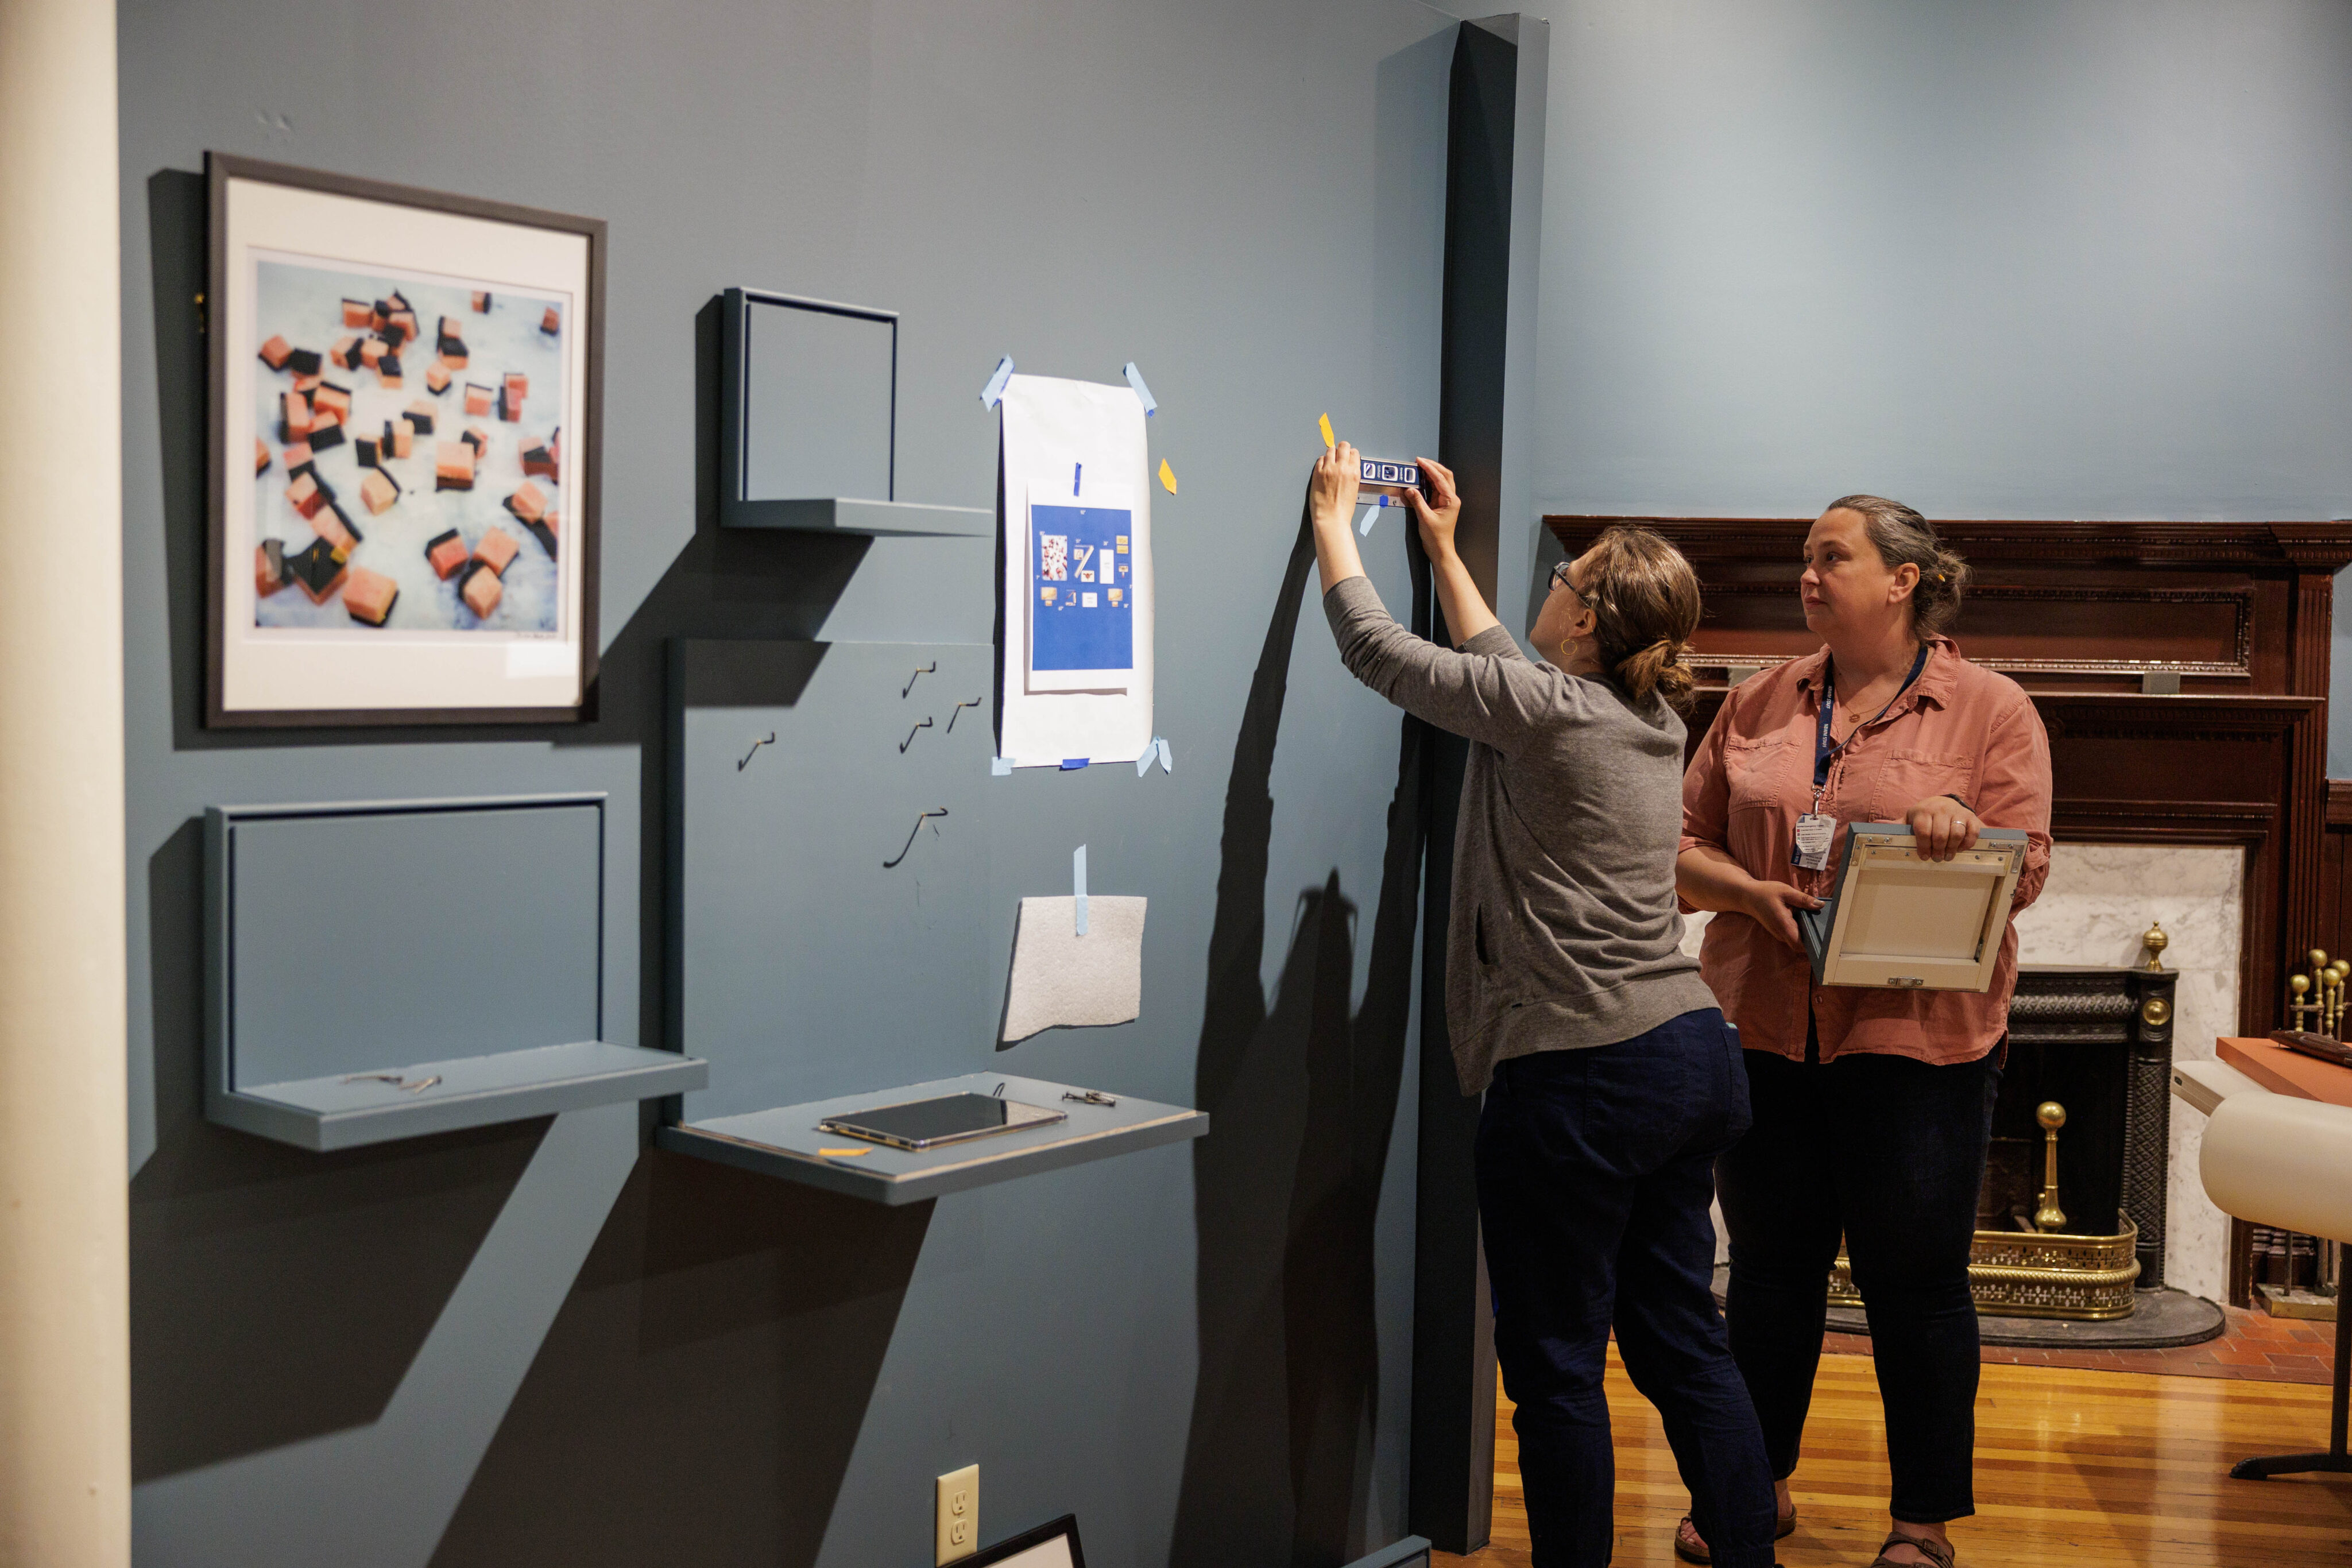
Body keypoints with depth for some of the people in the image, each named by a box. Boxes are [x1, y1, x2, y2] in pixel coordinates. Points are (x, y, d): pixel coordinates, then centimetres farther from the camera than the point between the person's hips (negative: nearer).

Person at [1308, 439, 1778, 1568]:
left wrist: (1334, 520, 12)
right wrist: (1443, 547, 36)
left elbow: (1377, 650, -4)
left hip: (1581, 1077, -9)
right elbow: (1507, 675, 28)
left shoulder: (1549, 713, -13)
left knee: (1556, 1368, 4)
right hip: (1694, 1060, 9)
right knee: (1682, 1345, 16)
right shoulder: (1650, 719, 11)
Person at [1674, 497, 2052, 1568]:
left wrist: (1959, 834, -26)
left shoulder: (1991, 710, -1)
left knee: (1917, 1285, 6)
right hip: (1764, 1028, 4)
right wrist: (1749, 891, -11)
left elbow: (2025, 874, -6)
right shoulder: (1758, 705, 9)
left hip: (1917, 1038, -3)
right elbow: (1683, 846, 8)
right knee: (1769, 1269, 14)